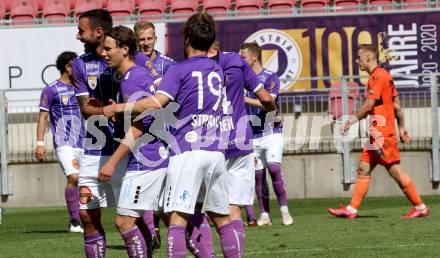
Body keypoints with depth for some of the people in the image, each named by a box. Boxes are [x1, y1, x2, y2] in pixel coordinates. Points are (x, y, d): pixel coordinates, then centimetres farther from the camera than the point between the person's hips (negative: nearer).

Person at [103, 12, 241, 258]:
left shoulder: (179, 70, -3)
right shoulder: (218, 70, 16)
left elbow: (155, 103, -15)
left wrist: (118, 108, -4)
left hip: (187, 151, -6)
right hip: (216, 152, 6)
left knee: (178, 219, -11)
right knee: (223, 218, 13)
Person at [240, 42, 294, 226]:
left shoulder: (271, 78, -5)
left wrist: (244, 99, -20)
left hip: (271, 132, -5)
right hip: (252, 134, 5)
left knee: (274, 169, -17)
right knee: (258, 174, 1)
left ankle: (284, 211, -10)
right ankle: (264, 215, 5)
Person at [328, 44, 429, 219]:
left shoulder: (378, 76, -12)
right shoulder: (383, 75, 18)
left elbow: (369, 106, -16)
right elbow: (397, 105, 19)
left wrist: (352, 121, -5)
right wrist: (402, 128, 20)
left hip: (382, 132, -10)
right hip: (377, 134, 10)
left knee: (395, 170, -8)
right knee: (363, 169, 9)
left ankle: (420, 207, -4)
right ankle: (351, 209, 9)